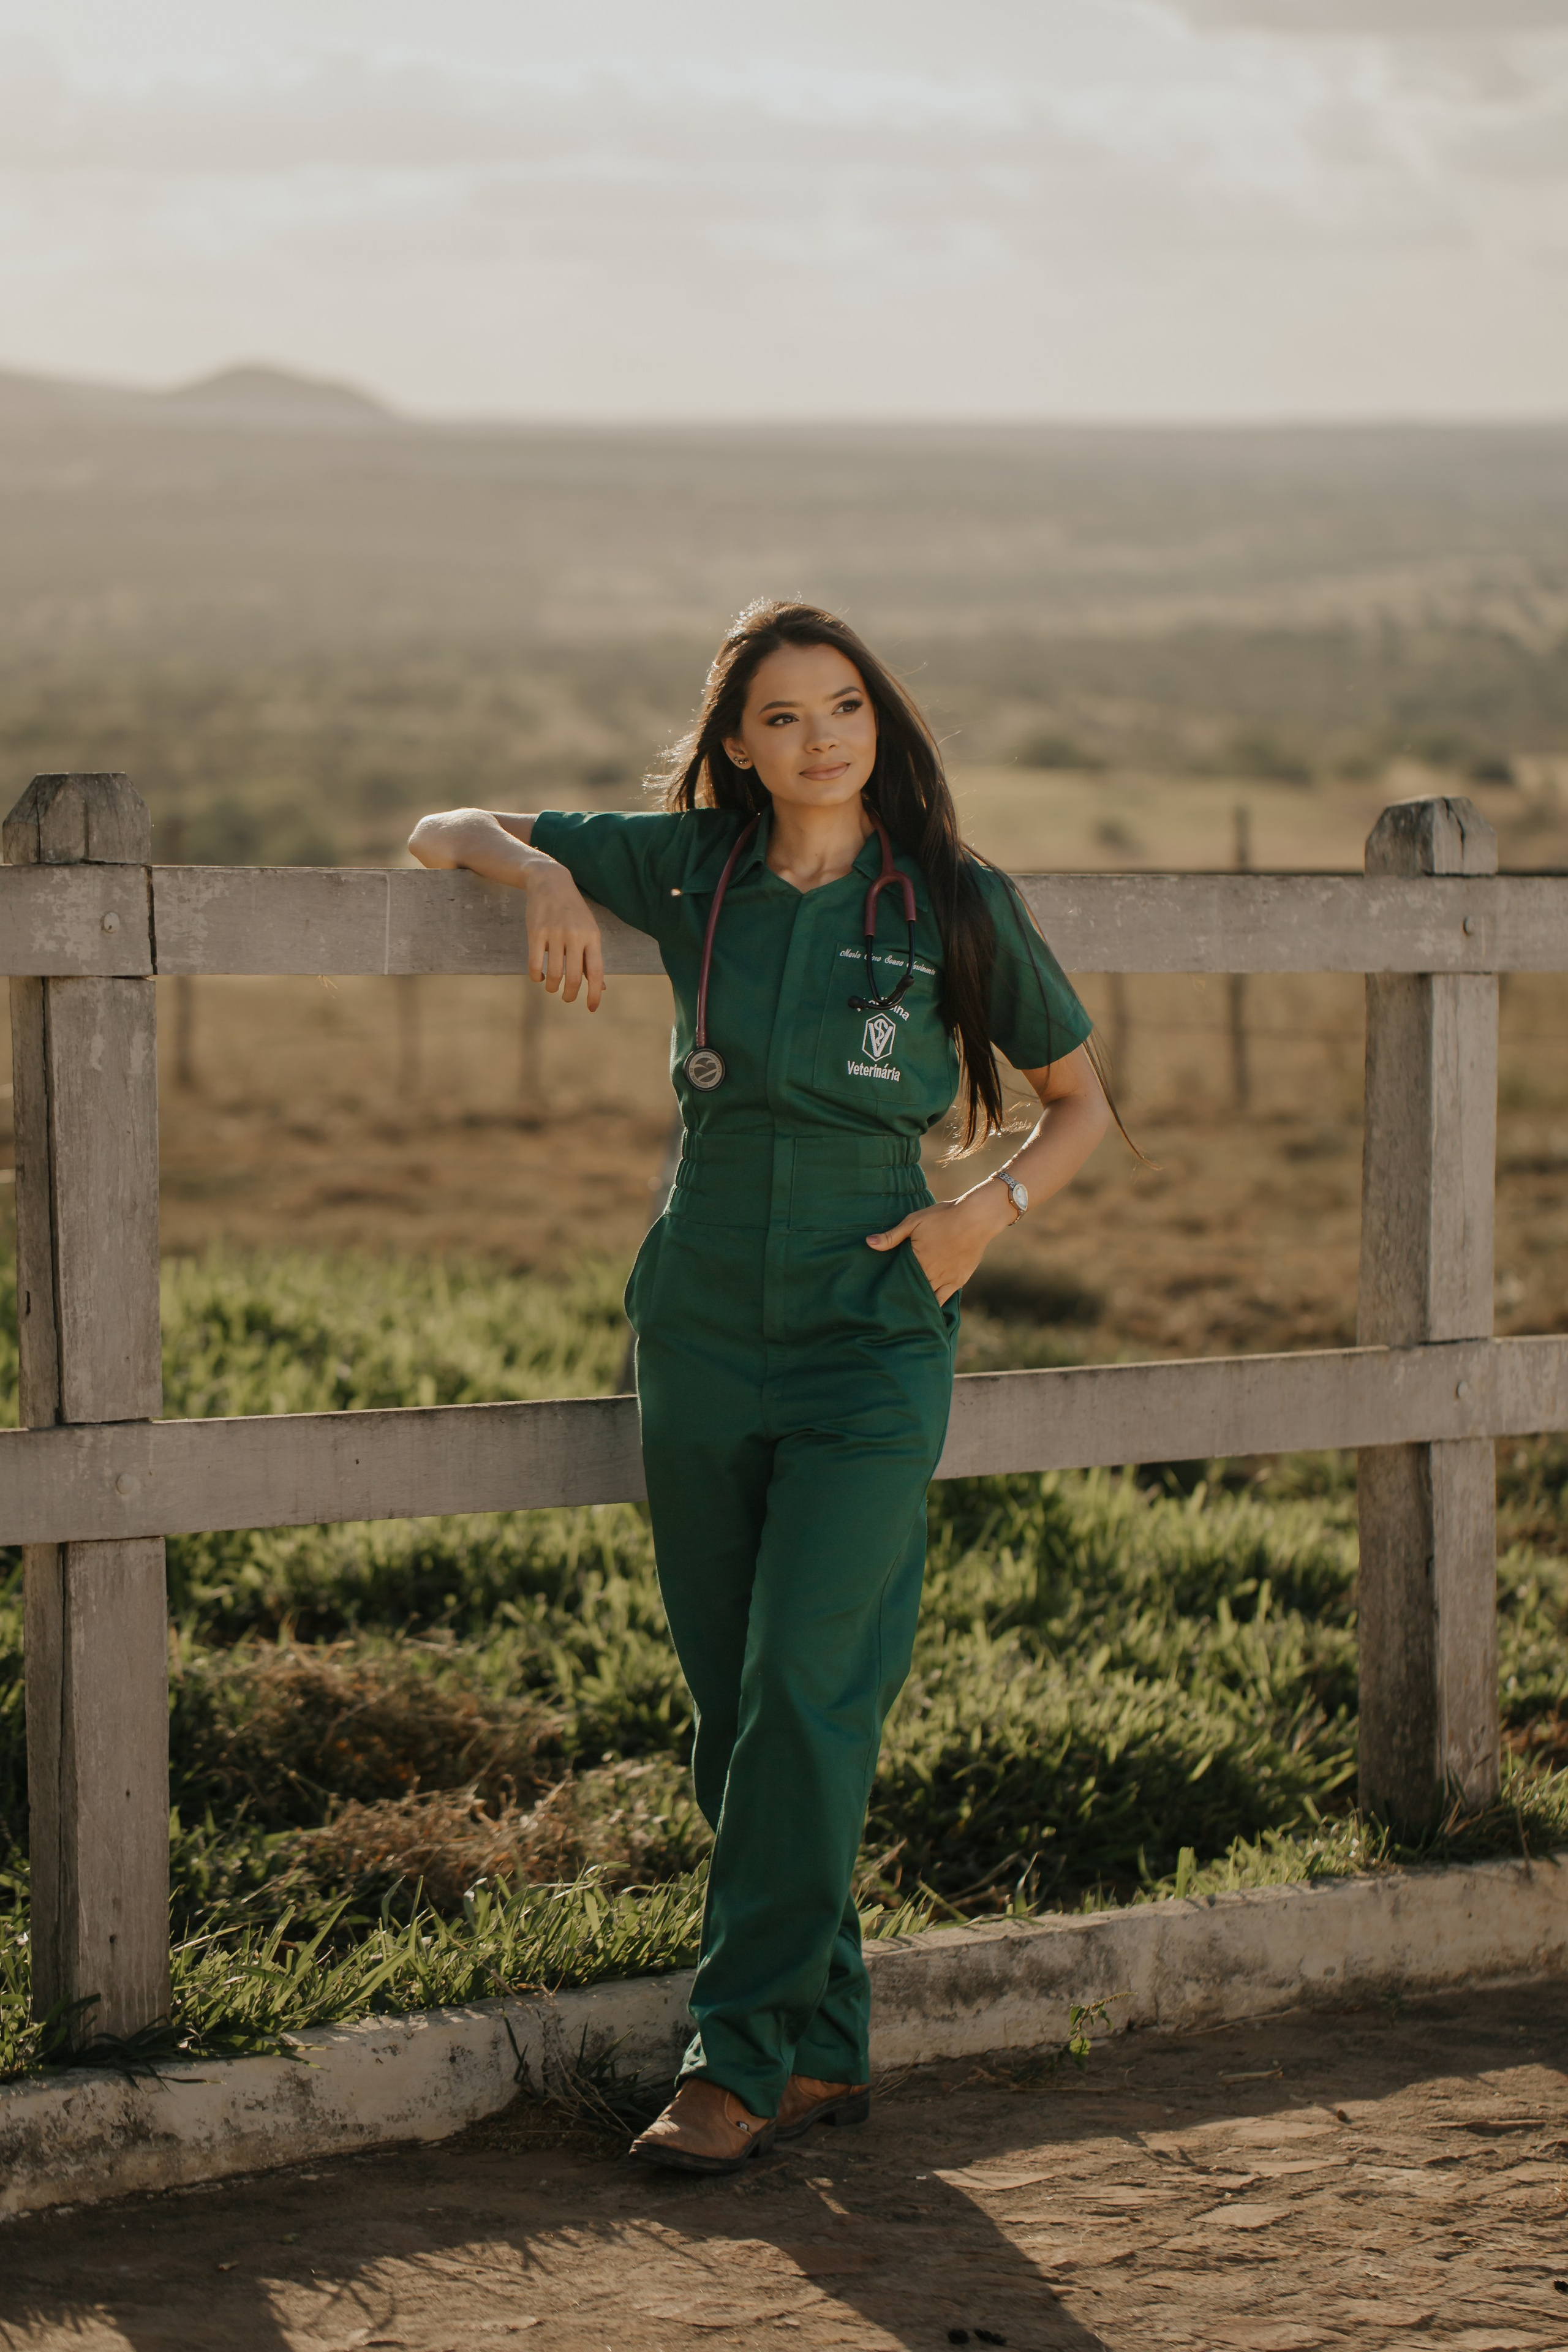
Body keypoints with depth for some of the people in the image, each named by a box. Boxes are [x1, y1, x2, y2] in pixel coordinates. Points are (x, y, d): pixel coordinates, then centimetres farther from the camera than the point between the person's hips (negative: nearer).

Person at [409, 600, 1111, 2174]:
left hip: (871, 1341, -3)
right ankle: (825, 2049, 17)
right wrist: (542, 873, -10)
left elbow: (1081, 1101, 11)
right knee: (734, 1714, 6)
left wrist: (991, 1208, -8)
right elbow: (444, 834, 12)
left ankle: (740, 2057, -7)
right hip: (702, 1333, 3)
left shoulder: (956, 906, 0)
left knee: (805, 1699, -13)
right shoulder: (686, 869, 5)